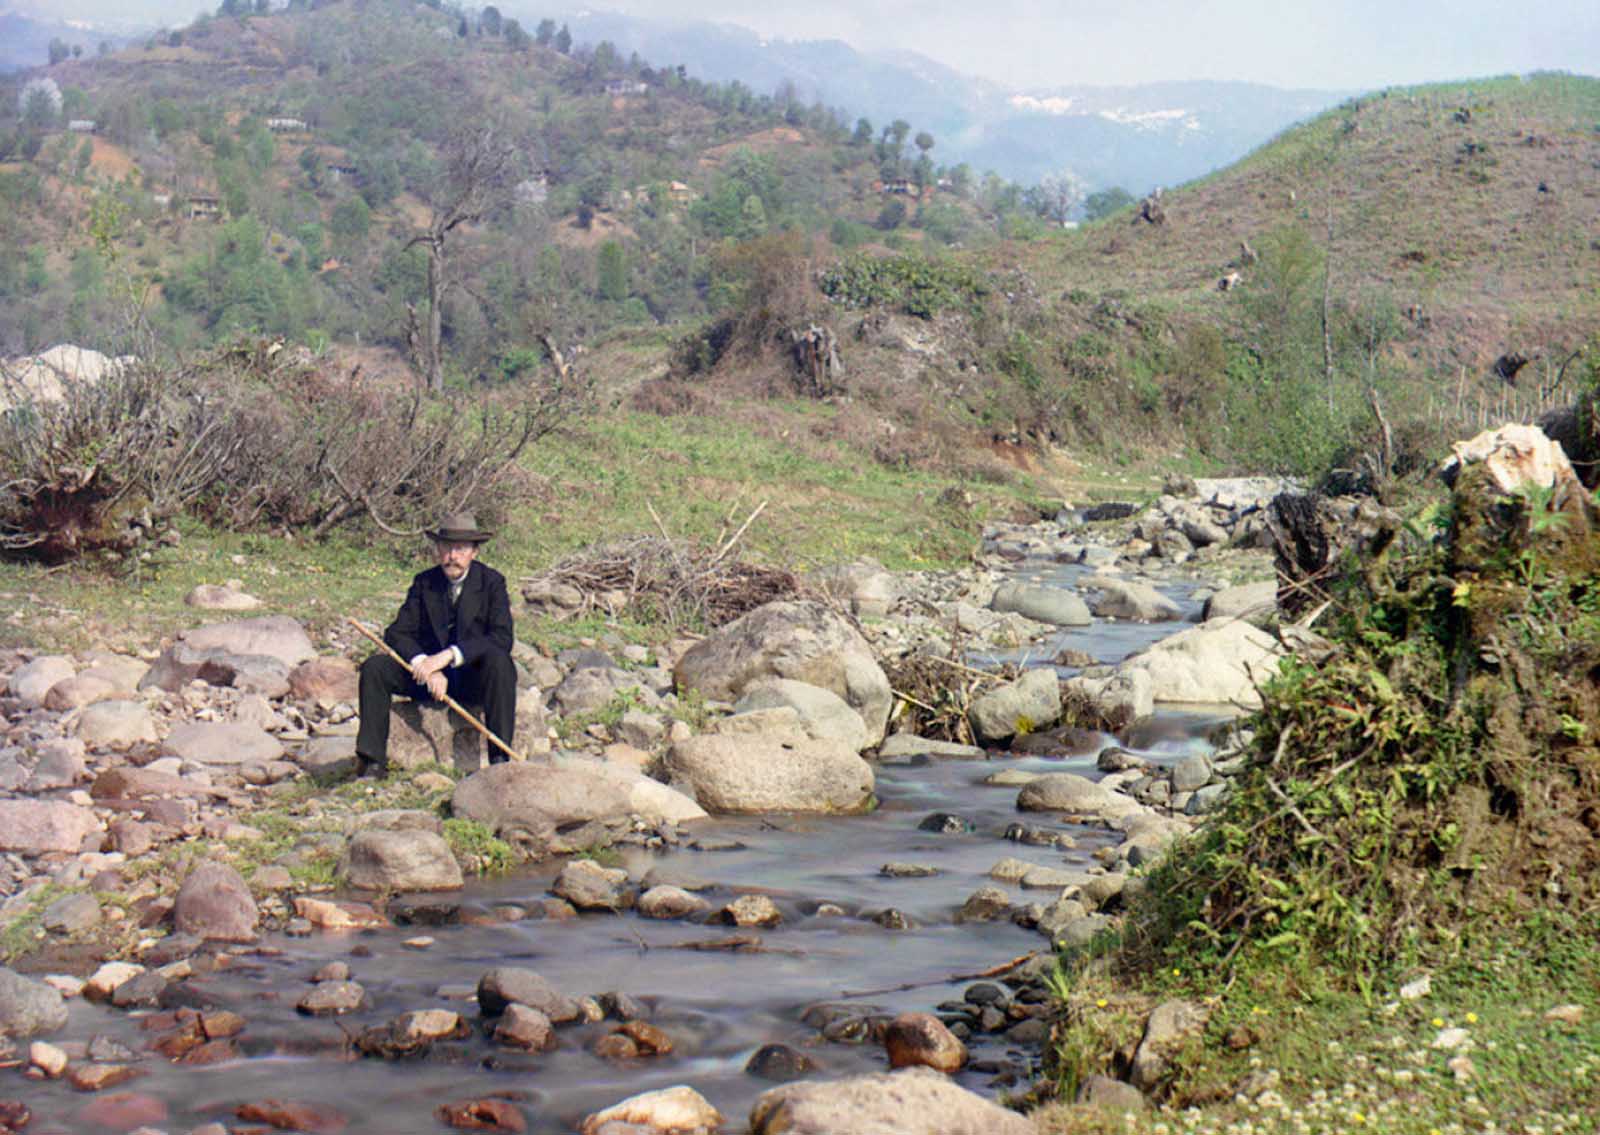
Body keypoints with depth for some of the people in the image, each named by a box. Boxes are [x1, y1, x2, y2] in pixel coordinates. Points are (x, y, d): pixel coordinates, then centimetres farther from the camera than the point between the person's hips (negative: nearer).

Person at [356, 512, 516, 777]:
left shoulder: (491, 582, -5)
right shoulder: (424, 583, 3)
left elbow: (502, 638, -18)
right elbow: (397, 633, -5)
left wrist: (449, 655, -29)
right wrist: (426, 666, -25)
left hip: (474, 678, -3)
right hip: (430, 675, 3)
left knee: (499, 661, -35)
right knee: (374, 667, -18)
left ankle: (500, 759, -33)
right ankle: (373, 762, -20)